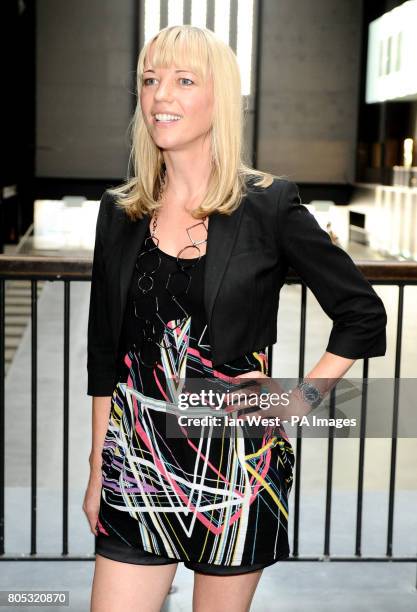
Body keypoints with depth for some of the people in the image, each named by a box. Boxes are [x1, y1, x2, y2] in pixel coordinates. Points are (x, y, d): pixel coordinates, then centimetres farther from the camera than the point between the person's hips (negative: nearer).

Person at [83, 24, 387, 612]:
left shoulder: (269, 206, -6)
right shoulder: (121, 212, 4)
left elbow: (364, 316, 1)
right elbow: (104, 353, 9)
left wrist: (296, 404, -6)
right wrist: (97, 469, 9)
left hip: (236, 460, -2)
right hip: (137, 457, 3)